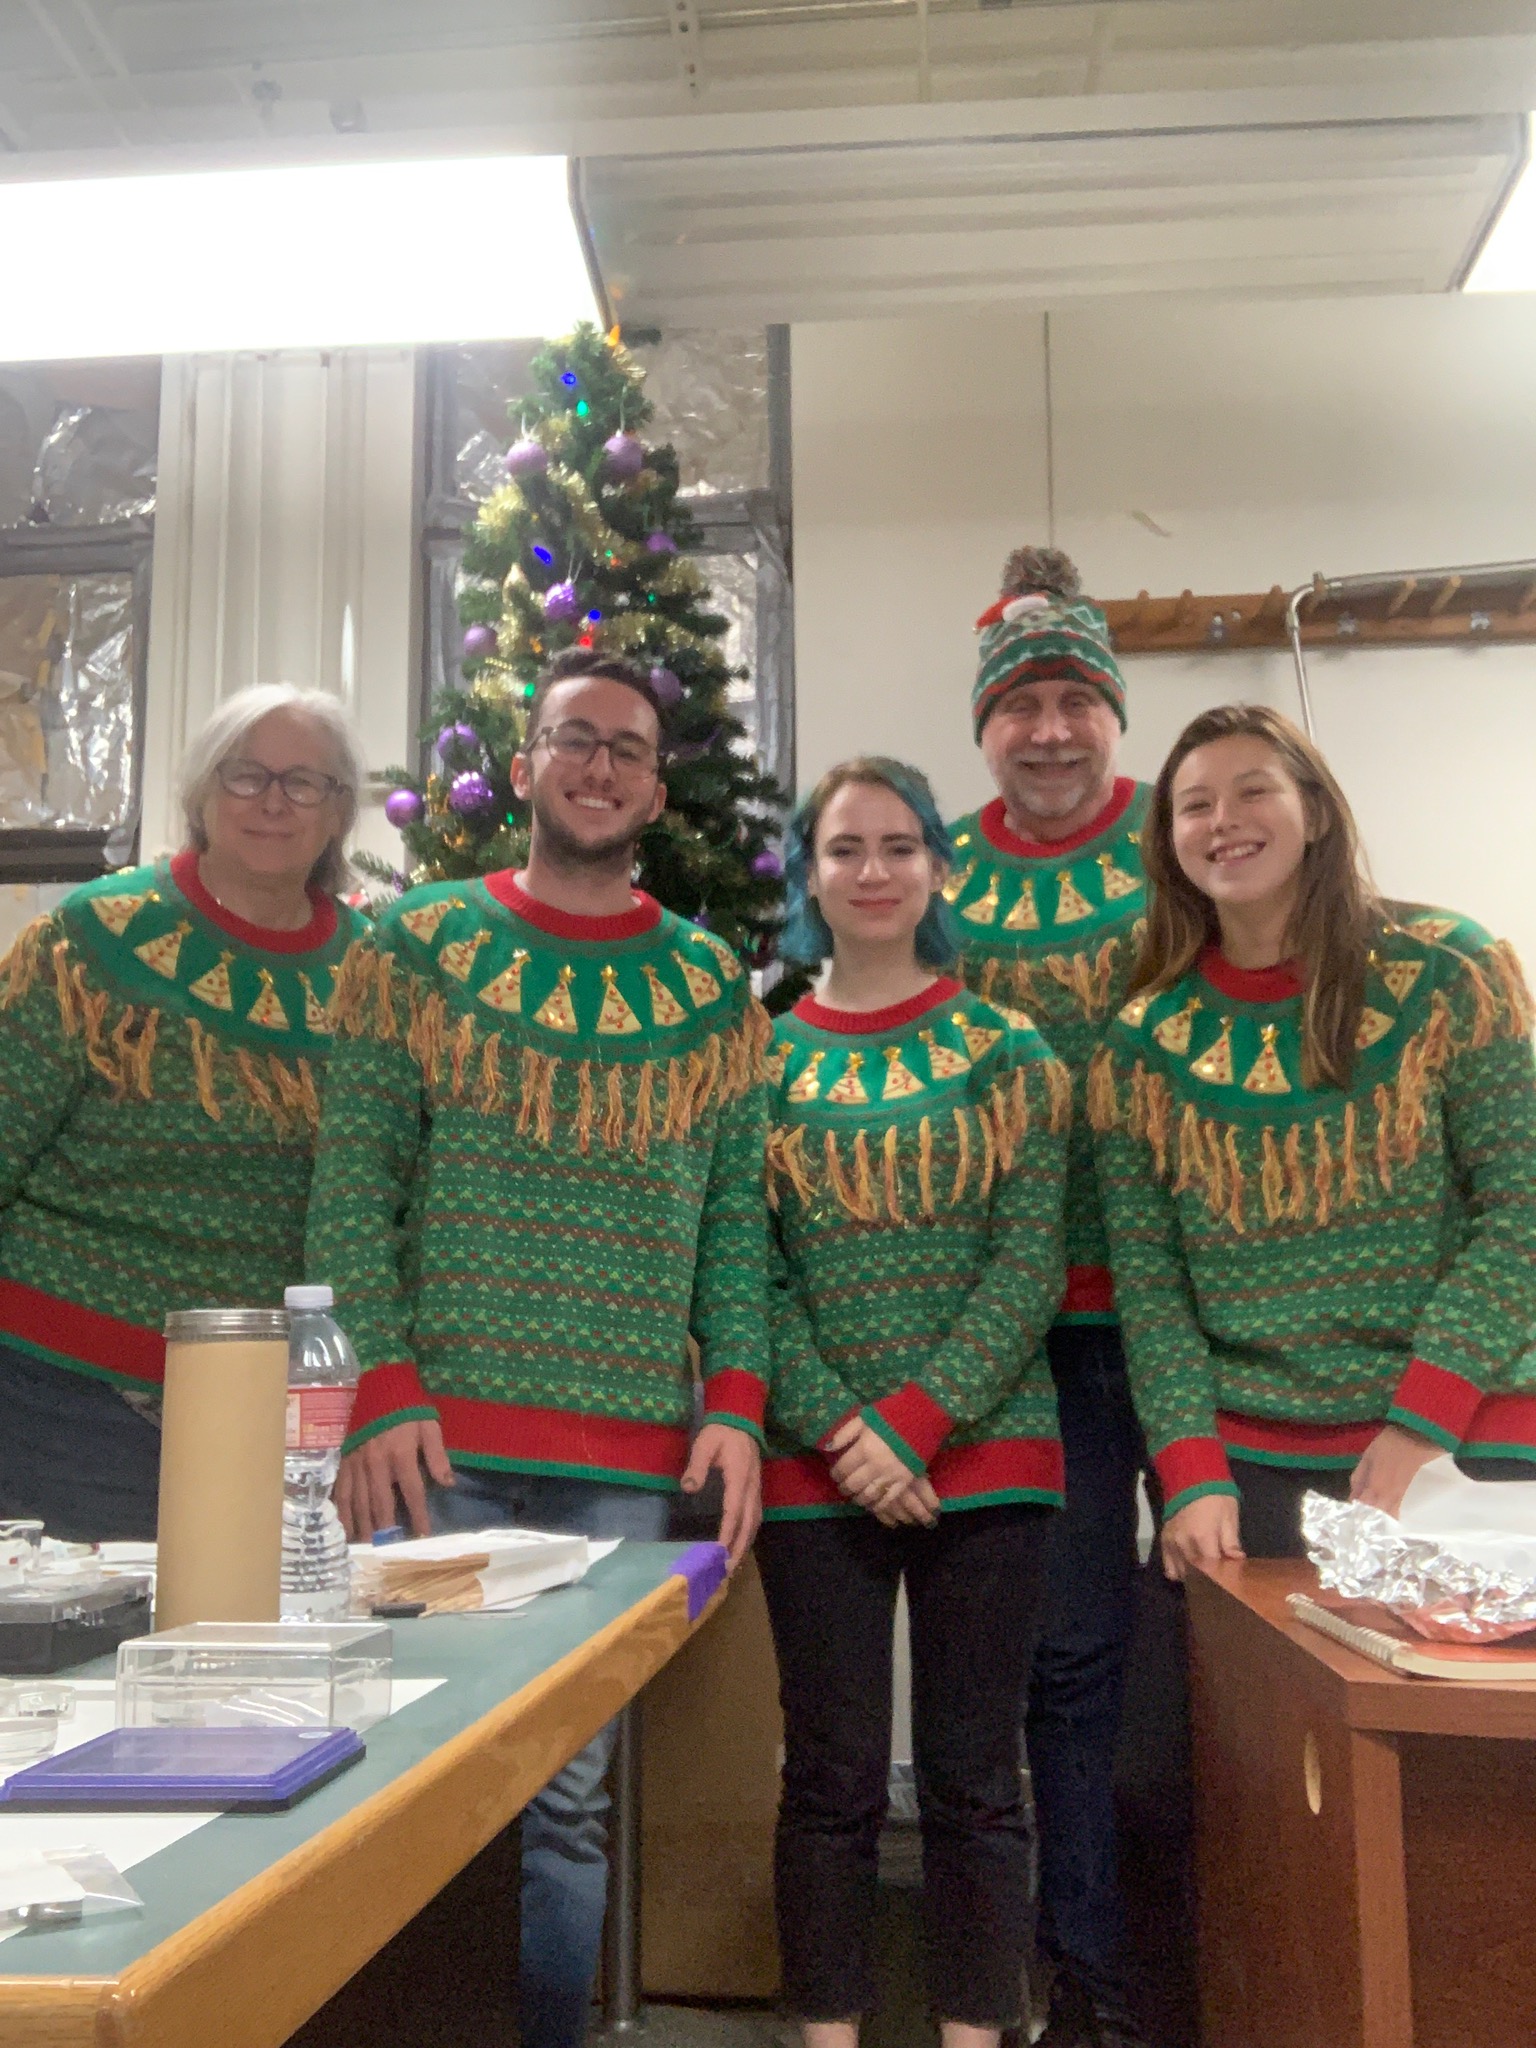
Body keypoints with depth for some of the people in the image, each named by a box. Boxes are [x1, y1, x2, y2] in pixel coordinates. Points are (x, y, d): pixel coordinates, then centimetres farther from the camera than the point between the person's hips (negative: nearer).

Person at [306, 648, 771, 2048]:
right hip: (442, 1441, -1)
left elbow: (735, 1215, 8)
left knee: (570, 1797, 7)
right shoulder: (418, 947, 5)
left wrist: (736, 1404, -2)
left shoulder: (713, 986, 10)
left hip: (627, 1460, 1)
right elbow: (352, 1188, -1)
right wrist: (384, 1392, -10)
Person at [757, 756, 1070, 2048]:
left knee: (975, 1785, 9)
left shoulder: (1010, 1053, 3)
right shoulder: (761, 1059, 5)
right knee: (833, 1785, 8)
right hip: (816, 1471, 1)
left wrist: (912, 1424, -13)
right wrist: (839, 1434, -11)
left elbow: (1030, 1267, -3)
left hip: (987, 1461, 0)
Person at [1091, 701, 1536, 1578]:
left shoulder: (1447, 971, -5)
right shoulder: (1145, 1040, 1)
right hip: (1244, 1458, 2)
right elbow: (1147, 1280, 1)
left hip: (1458, 1446, -1)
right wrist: (1192, 1472, -9)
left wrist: (1425, 1424, -13)